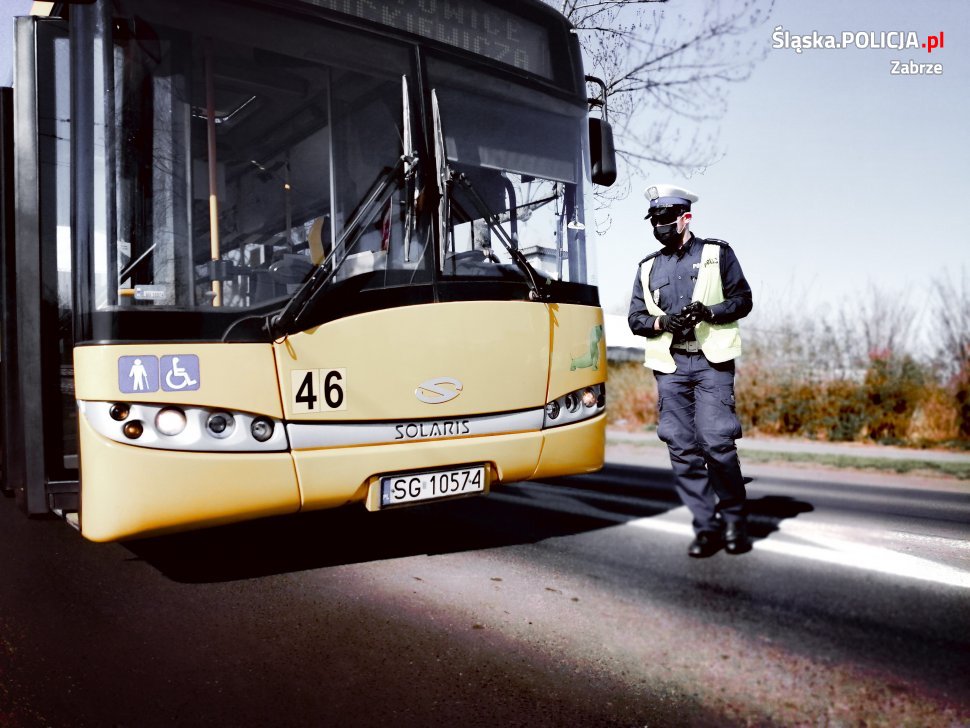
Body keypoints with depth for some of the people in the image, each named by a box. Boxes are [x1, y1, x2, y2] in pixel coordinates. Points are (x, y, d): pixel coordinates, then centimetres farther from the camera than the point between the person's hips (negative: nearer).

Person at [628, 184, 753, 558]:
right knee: (682, 448, -1)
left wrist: (708, 312, -13)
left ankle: (735, 520, 8)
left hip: (712, 362, -3)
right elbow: (635, 317, 14)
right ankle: (706, 527, 8)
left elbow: (742, 300, 5)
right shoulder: (648, 267, 18)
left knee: (717, 442, -11)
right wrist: (662, 322, -7)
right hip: (669, 366, 3)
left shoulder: (717, 253, 10)